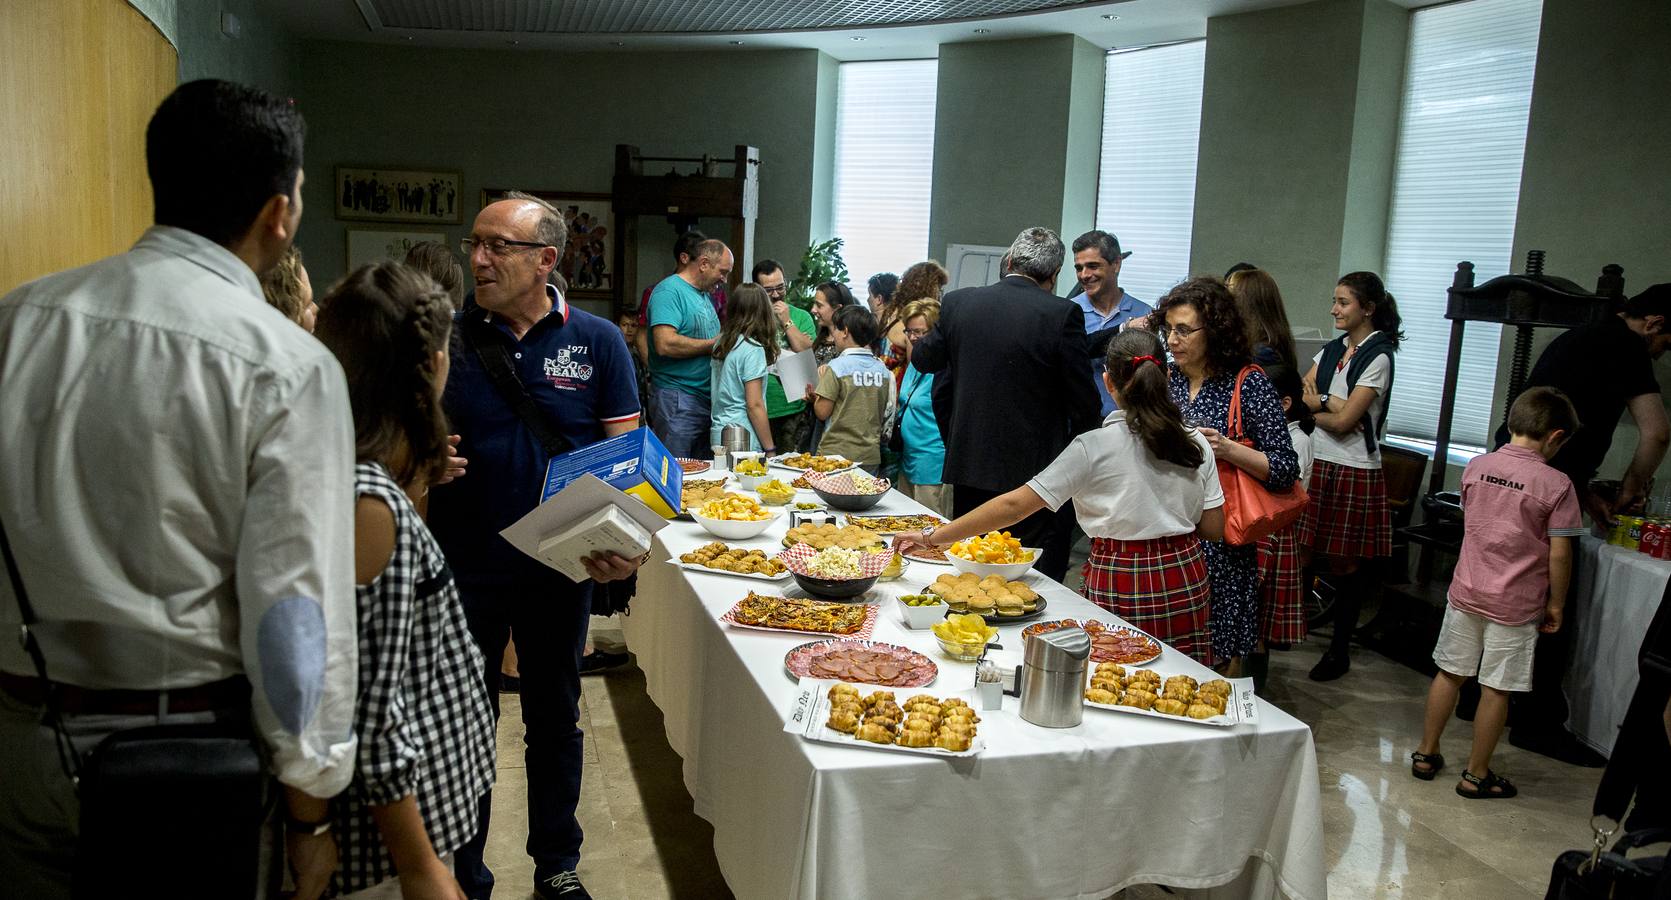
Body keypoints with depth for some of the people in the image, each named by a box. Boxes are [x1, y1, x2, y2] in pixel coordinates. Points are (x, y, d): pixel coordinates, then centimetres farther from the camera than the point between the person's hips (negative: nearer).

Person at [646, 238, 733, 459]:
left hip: (705, 398, 9)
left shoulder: (703, 294, 17)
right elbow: (665, 344, -25)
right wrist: (713, 345, -15)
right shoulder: (670, 290, -12)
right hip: (677, 399, -9)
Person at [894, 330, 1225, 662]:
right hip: (1186, 581, 4)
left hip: (1119, 586, -4)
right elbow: (1214, 529, 4)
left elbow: (1015, 504, -15)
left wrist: (931, 536, -11)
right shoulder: (1196, 443, -1)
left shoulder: (1094, 447, -13)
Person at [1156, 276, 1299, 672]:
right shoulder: (1166, 379, 8)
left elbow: (1286, 469, -8)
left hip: (1219, 543, -4)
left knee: (1219, 657, 4)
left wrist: (1227, 449, -21)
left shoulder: (1249, 384, -7)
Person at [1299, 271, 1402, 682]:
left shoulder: (1378, 357, -9)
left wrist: (1314, 404, -3)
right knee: (1302, 555, 3)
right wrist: (1331, 403, -12)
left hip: (1354, 470, -5)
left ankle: (1340, 648, 18)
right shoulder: (1331, 350, 12)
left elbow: (1344, 422, -15)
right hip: (1318, 463, 5)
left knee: (1344, 563, 5)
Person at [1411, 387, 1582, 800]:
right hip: (1516, 604, -4)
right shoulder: (1556, 484, -14)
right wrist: (1556, 603, -1)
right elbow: (1559, 554, -12)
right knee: (1496, 689, 6)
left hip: (1466, 591, 4)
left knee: (1449, 673, 16)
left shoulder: (1476, 467, 0)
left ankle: (1425, 754, 26)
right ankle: (1477, 775, 17)